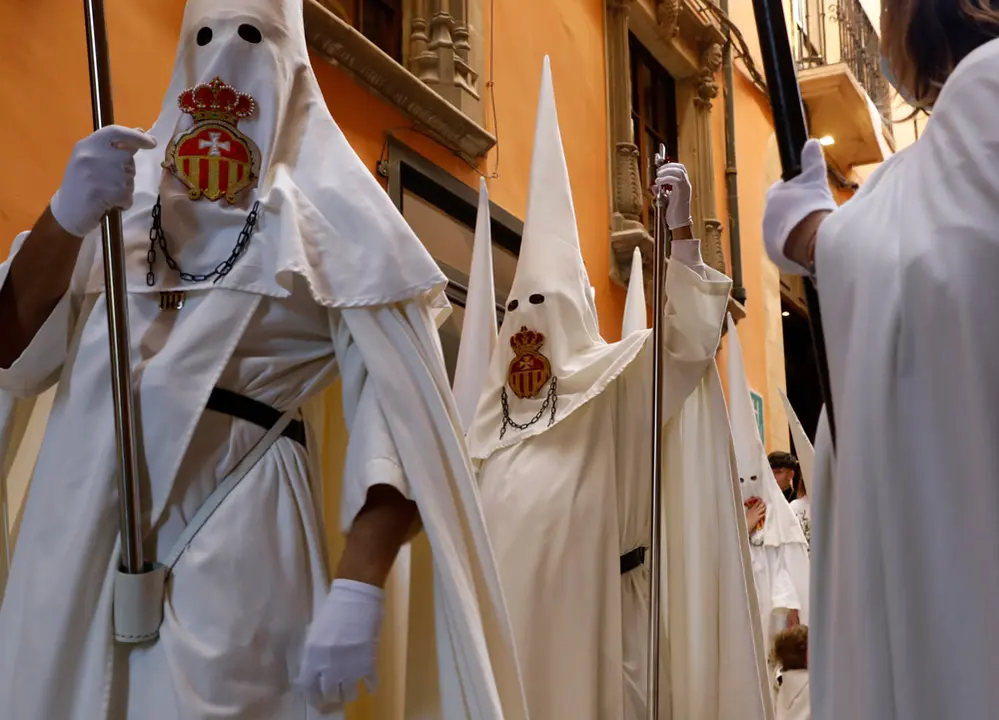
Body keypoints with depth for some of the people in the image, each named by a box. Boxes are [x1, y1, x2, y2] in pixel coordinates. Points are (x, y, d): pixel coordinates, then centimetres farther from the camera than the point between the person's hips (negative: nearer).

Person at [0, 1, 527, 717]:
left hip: (233, 537, -4)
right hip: (75, 533, 4)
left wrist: (357, 590, -20)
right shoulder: (126, 191, 12)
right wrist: (65, 217, -14)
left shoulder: (330, 211, -1)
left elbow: (396, 416, -9)